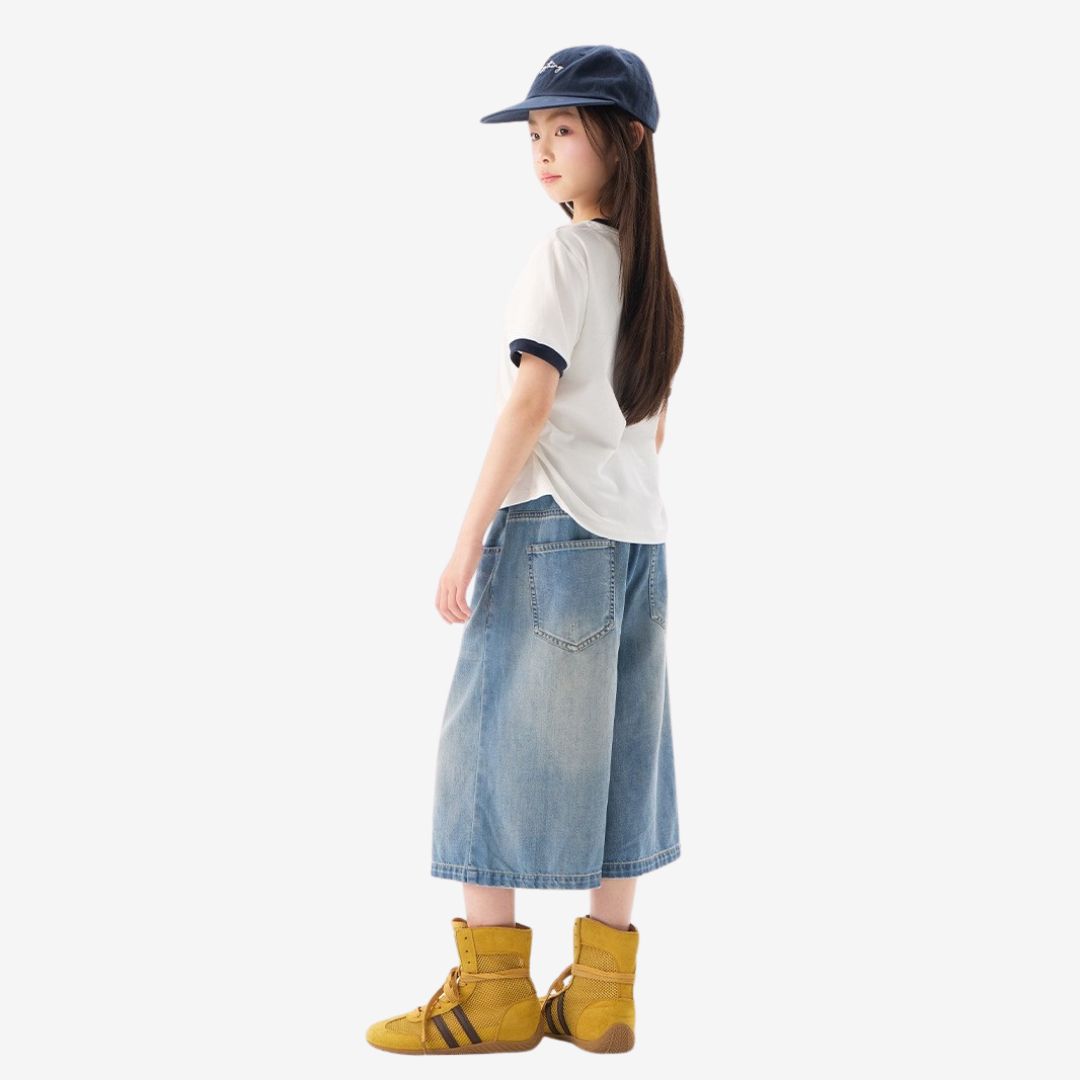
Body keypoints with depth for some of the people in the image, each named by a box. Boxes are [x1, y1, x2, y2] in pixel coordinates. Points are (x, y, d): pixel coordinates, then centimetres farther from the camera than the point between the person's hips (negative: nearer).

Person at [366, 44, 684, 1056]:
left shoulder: (562, 253, -10)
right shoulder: (652, 268, 13)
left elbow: (531, 399, -17)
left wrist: (468, 538, -16)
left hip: (550, 526, -8)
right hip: (637, 538, 8)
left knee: (497, 743, 0)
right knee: (608, 754, 9)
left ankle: (492, 988, 4)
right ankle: (601, 990, 13)